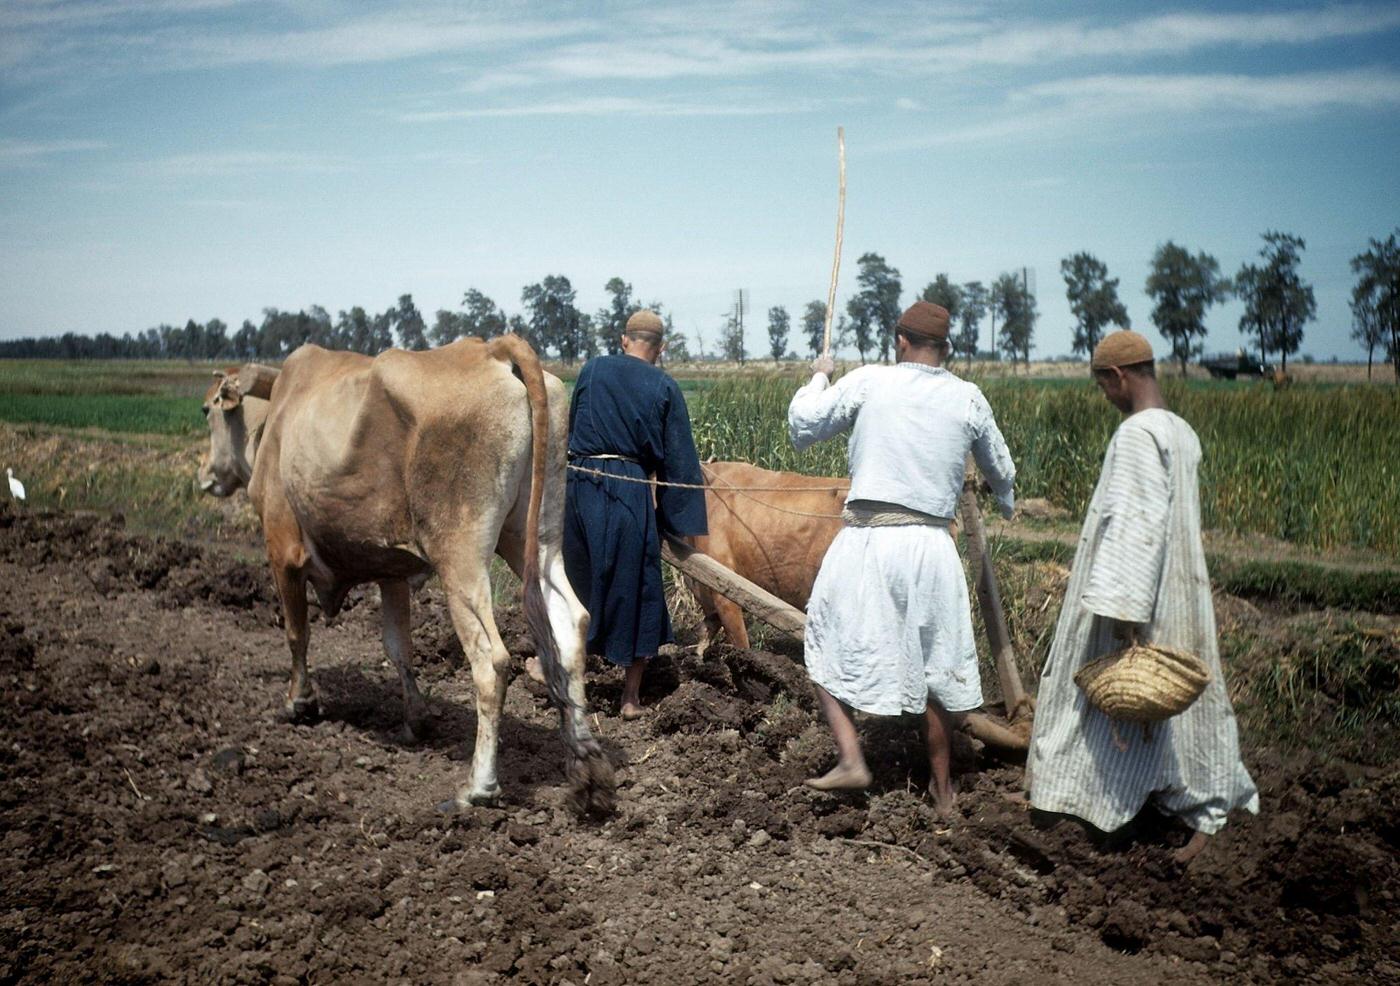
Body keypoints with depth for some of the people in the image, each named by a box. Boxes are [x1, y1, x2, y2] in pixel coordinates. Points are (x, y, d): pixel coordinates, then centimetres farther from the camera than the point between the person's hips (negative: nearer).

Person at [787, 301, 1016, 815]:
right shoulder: (969, 398, 4)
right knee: (936, 664, 15)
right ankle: (942, 787, 25)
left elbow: (802, 426, 3)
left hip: (866, 540, -2)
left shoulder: (868, 382, -4)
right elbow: (1001, 472, 19)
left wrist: (819, 376, 22)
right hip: (931, 545, 3)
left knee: (829, 650, 13)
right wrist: (1007, 501, 43)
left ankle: (850, 759, 0)